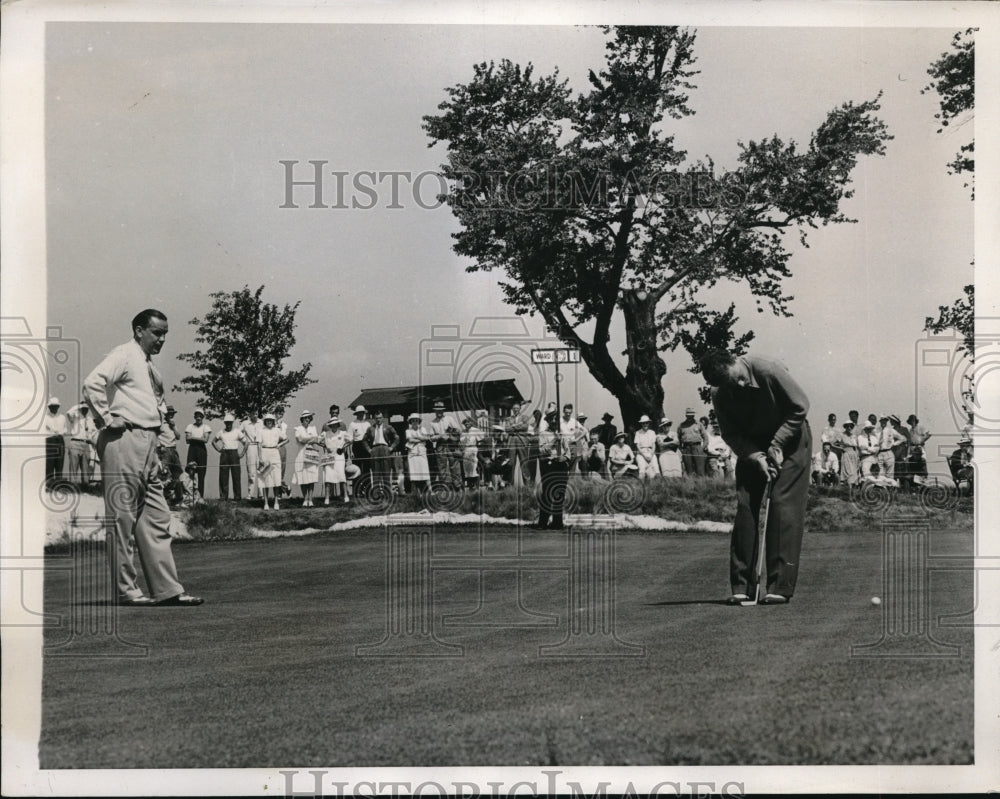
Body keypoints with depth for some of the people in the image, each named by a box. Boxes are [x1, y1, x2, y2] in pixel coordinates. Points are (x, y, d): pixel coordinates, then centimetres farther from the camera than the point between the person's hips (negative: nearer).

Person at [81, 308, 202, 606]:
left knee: (157, 519, 8)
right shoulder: (123, 355, -7)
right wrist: (106, 418, -17)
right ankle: (126, 590, 1)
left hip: (147, 446, 10)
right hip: (124, 443, -10)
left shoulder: (150, 367, 20)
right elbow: (92, 383, -23)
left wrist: (160, 410, 23)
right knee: (122, 518, -3)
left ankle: (168, 590, 10)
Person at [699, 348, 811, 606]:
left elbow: (800, 406, -18)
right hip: (751, 444, 4)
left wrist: (777, 445, -19)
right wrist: (755, 456, -22)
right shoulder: (719, 395, -16)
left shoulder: (769, 370, -28)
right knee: (744, 504, -5)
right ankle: (741, 586, 0)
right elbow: (731, 434, -6)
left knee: (784, 504, -14)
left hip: (789, 438, -4)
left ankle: (780, 586, -14)